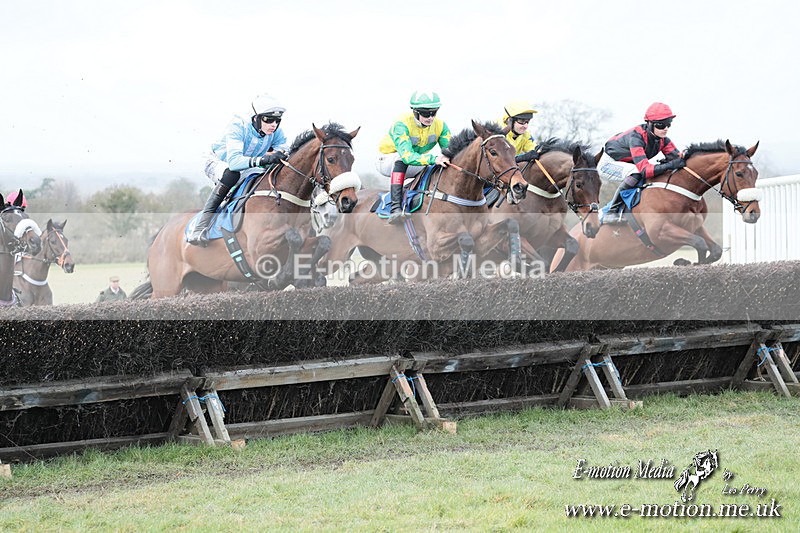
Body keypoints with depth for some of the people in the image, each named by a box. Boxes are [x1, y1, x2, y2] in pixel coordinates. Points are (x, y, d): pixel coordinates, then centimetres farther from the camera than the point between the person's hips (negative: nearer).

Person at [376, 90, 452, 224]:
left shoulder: (440, 125, -14)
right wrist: (434, 159, -59)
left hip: (416, 163, 5)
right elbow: (407, 156, -45)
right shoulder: (402, 124, -32)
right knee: (400, 158, -40)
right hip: (388, 161, -5)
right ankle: (396, 207, -47)